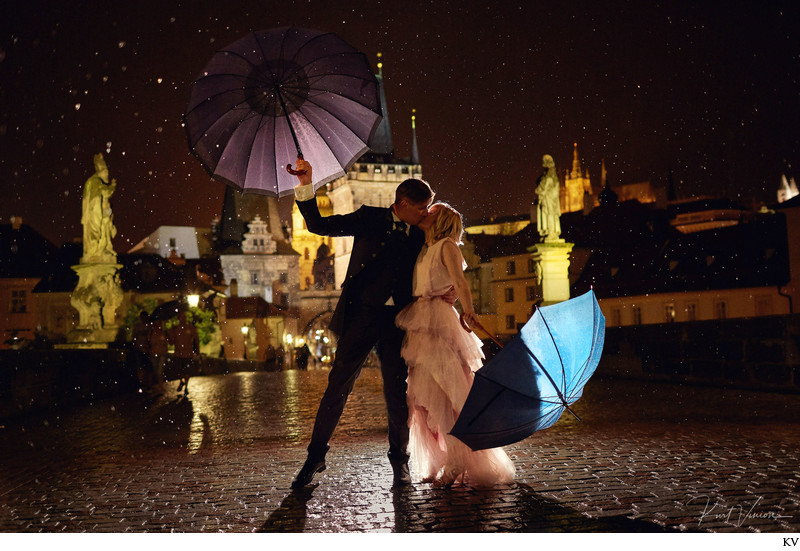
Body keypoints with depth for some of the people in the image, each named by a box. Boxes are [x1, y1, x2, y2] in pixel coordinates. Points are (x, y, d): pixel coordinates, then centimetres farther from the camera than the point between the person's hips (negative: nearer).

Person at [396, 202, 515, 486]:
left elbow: (459, 281, -17)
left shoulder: (447, 246, -1)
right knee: (423, 396, 7)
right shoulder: (423, 251, 22)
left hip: (439, 322, -8)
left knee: (445, 395, -8)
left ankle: (460, 465, 0)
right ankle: (442, 465, 16)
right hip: (420, 324, 8)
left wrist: (468, 309, -30)